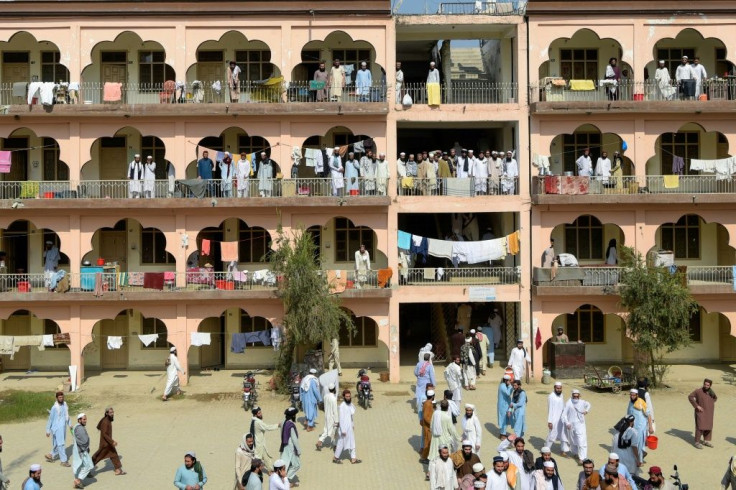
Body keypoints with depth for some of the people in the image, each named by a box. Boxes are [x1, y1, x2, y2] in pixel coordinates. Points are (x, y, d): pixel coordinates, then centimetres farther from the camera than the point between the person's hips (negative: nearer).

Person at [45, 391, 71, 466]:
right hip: (57, 428, -7)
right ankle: (63, 461, 4)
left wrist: (69, 424, 18)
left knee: (61, 444, 15)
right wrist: (48, 430, -9)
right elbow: (50, 419, -11)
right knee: (61, 444, -4)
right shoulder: (55, 407, -16)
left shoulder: (65, 405, 4)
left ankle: (50, 456, 33)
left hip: (63, 428, 7)